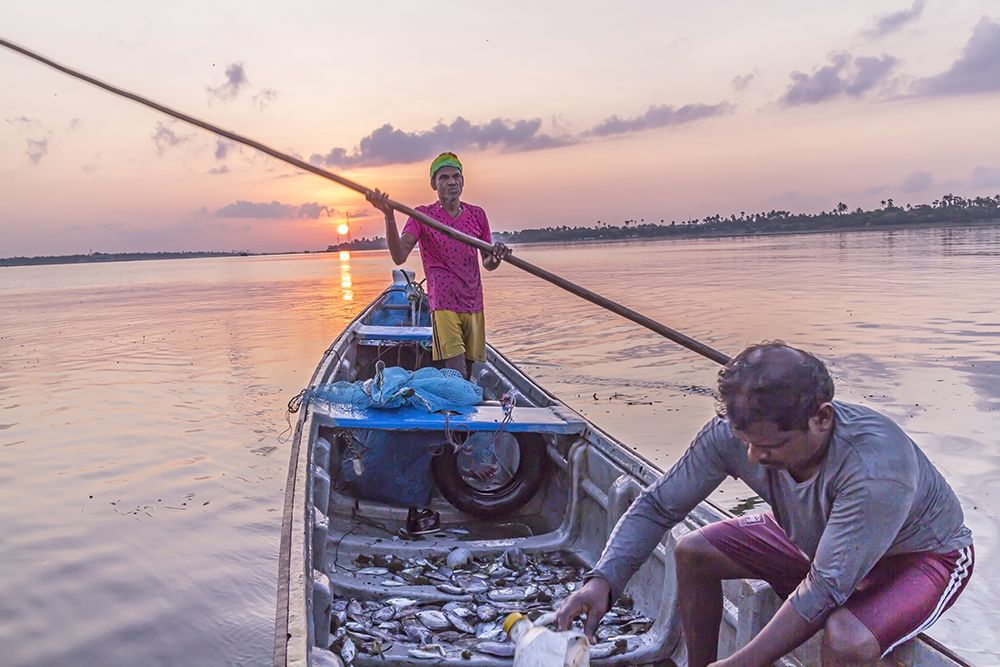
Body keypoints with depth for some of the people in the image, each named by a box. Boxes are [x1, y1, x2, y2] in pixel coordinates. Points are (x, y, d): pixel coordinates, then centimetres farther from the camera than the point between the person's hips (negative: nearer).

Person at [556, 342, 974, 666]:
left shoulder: (875, 467, -42)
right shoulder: (733, 434, -27)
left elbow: (825, 588, -38)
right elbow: (657, 506, -17)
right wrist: (603, 580, -32)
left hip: (917, 556, -5)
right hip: (816, 538, 6)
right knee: (693, 552, -5)